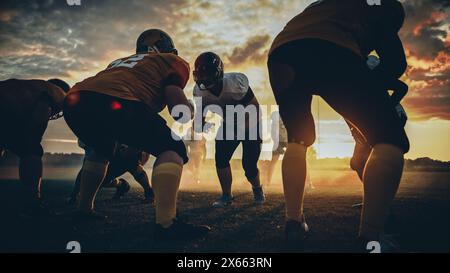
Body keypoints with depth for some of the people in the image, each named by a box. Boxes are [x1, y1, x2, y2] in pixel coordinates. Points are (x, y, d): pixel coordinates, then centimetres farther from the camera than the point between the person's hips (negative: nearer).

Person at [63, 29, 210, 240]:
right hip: (115, 103, -7)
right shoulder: (172, 62, 21)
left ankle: (84, 209, 41)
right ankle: (166, 223, -9)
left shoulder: (123, 61, 39)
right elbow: (181, 113, 7)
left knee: (103, 151, 36)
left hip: (74, 101, 8)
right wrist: (190, 109, 29)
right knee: (173, 149, 6)